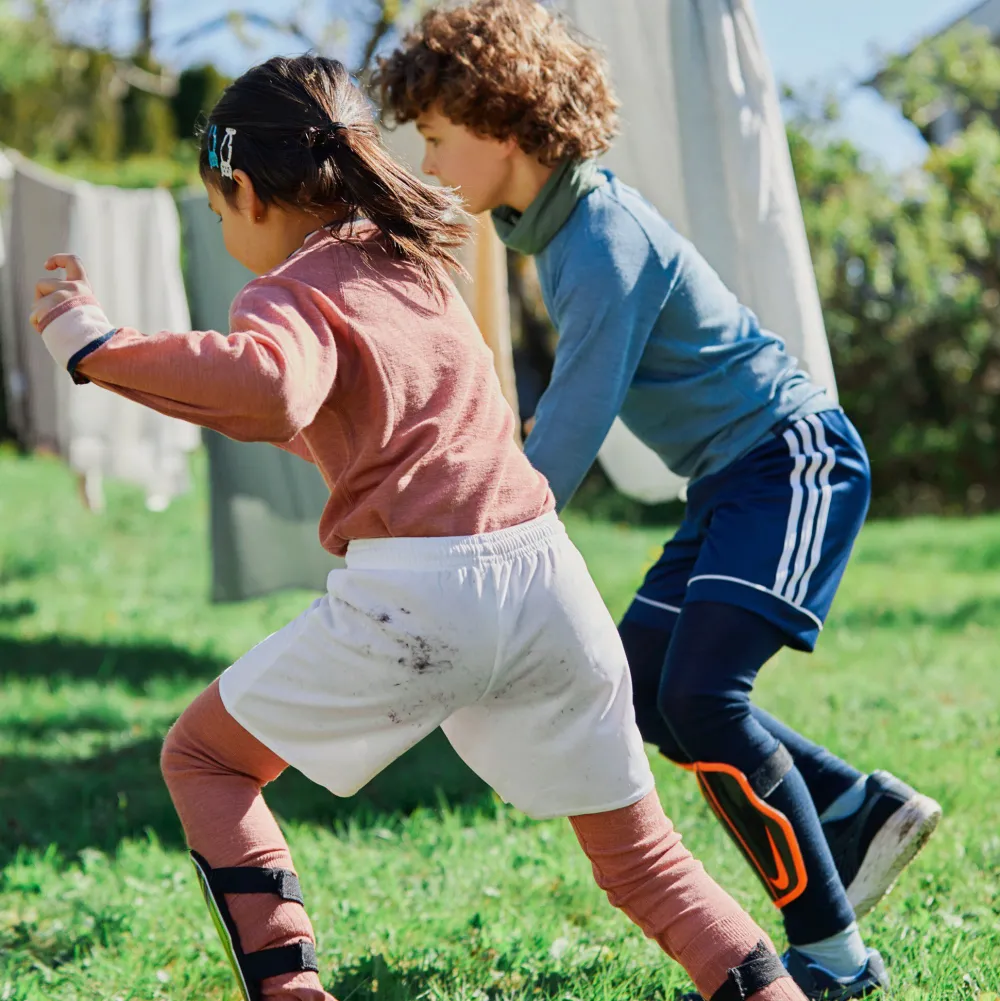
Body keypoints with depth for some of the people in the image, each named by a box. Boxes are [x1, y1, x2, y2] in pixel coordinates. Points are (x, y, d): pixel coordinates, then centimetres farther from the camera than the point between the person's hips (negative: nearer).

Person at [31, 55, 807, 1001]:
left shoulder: (291, 294, -2)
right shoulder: (415, 260, 21)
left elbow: (270, 394, -26)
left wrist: (99, 351, -18)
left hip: (415, 593, -6)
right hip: (547, 574, 6)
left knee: (201, 756, 16)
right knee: (641, 859, 17)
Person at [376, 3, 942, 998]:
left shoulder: (607, 243, -21)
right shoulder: (563, 227, 8)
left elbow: (569, 430, -22)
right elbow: (571, 416, 17)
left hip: (793, 457, -10)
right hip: (733, 476, 10)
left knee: (699, 695, -21)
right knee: (639, 689, 7)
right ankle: (863, 811, 15)